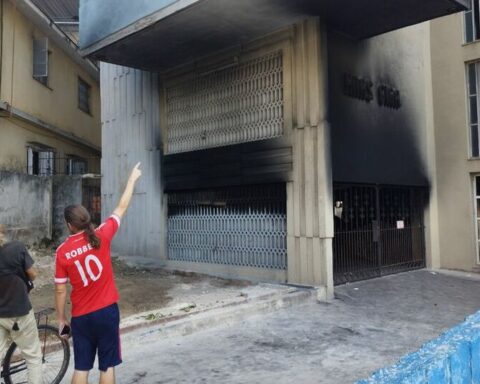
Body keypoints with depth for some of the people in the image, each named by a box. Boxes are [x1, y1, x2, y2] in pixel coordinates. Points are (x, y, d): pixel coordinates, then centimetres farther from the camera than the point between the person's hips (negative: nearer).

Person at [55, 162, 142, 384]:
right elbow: (122, 208, 1)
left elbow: (60, 290, -3)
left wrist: (61, 318, 10)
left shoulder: (62, 251, -7)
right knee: (107, 366, 9)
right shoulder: (100, 236, -10)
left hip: (81, 316, 1)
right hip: (107, 311, -1)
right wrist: (133, 178, 13)